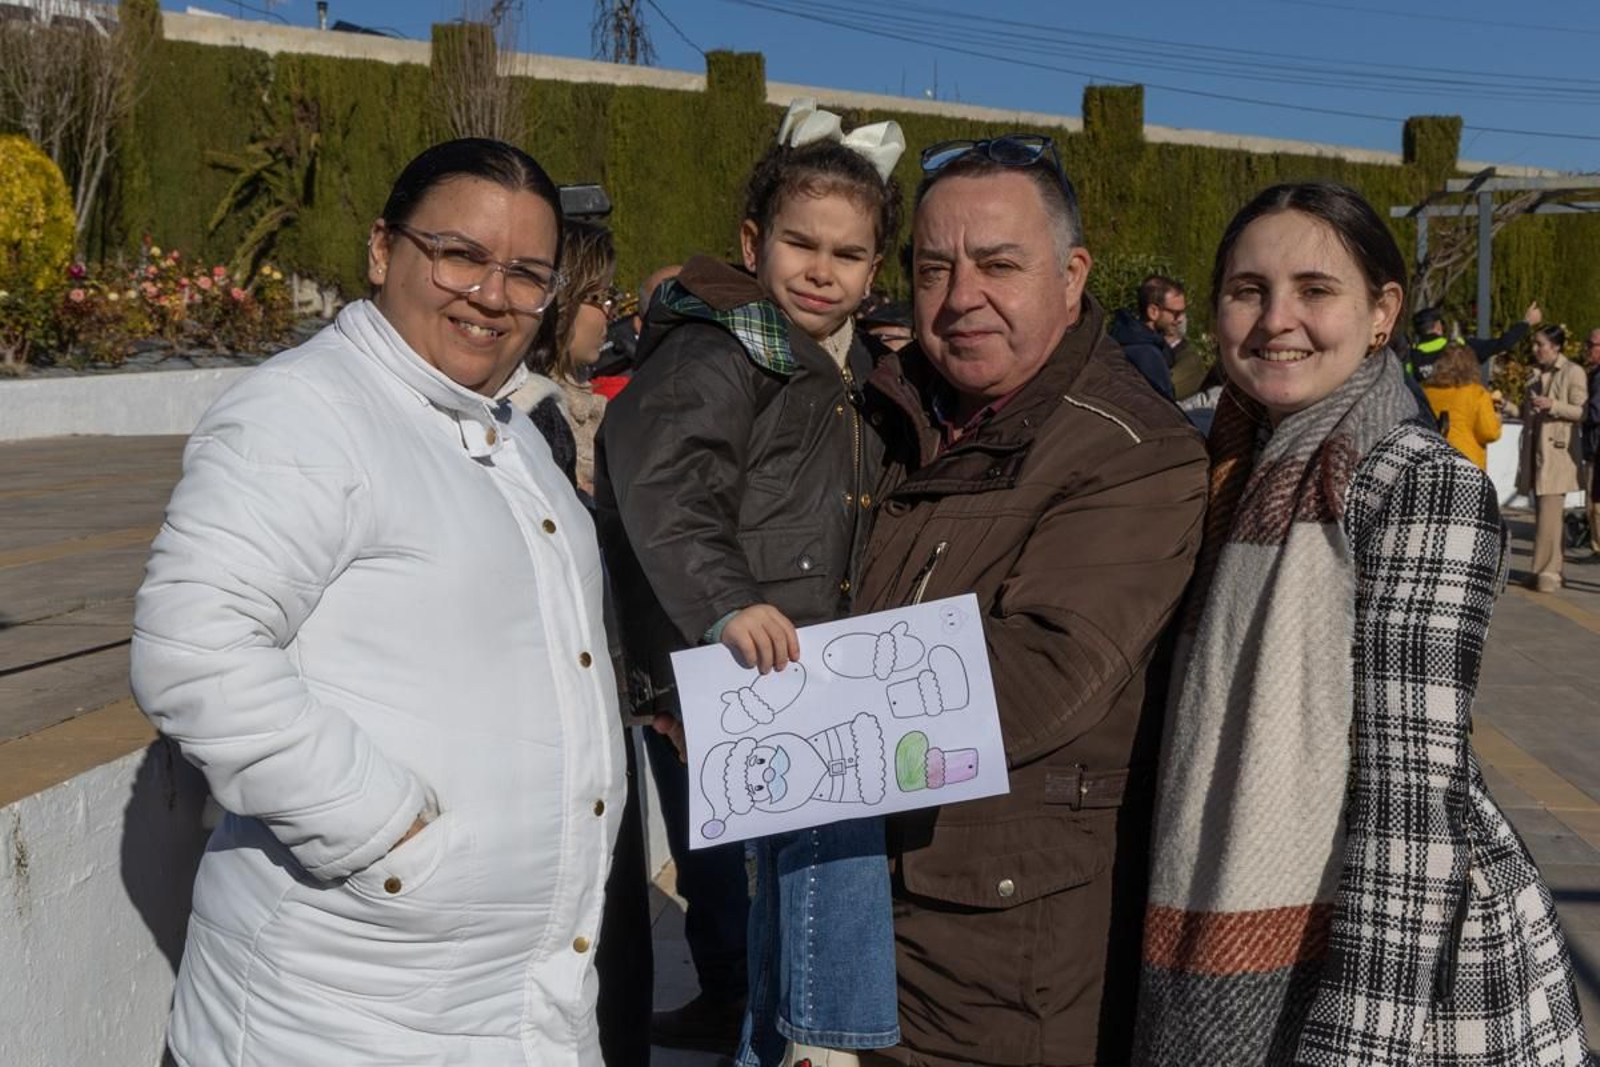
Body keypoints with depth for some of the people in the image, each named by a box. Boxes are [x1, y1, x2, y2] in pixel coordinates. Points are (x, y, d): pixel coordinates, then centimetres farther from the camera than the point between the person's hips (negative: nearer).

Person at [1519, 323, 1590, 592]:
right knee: (1542, 512, 8)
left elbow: (1581, 411, -9)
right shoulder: (1536, 372, 16)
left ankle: (1549, 571, -8)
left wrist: (1552, 405, -20)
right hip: (1536, 448, 7)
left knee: (1550, 513, -11)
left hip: (1558, 450, -7)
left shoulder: (1573, 373, -5)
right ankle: (1547, 568, 14)